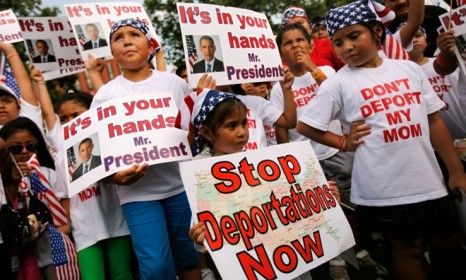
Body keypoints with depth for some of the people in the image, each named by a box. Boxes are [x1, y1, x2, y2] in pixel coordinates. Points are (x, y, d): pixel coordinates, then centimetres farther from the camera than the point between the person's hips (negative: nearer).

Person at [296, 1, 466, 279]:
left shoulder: (409, 68, 4)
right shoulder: (338, 83, -6)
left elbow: (434, 120, 7)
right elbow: (305, 126, -4)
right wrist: (343, 142, -5)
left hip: (429, 181, 4)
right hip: (383, 188, -4)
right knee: (408, 249, 12)